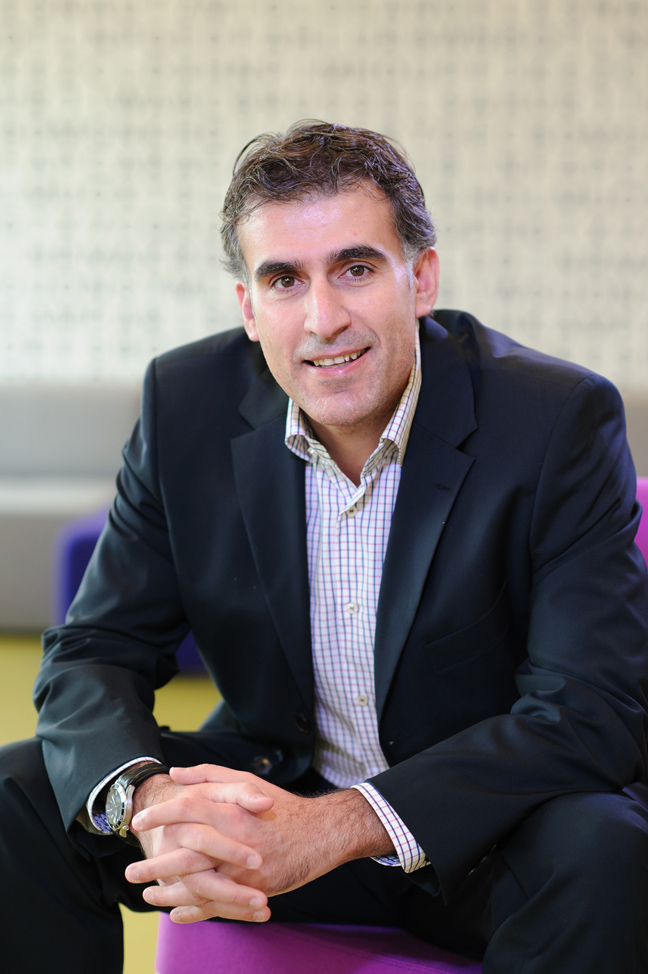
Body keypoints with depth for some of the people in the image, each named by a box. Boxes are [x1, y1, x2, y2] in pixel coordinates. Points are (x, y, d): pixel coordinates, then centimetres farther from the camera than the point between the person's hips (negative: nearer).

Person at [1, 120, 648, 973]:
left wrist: (334, 827, -35)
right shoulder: (186, 405, -8)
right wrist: (146, 800, -30)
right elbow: (94, 654, -5)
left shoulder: (560, 420, -18)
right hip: (267, 793, 3)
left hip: (482, 837, -2)